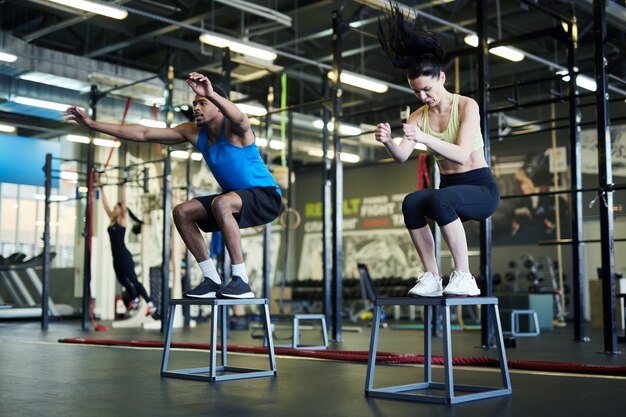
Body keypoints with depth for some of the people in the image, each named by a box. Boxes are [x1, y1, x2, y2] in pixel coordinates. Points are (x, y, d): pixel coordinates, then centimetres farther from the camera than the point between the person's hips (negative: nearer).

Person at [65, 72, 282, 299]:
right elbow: (142, 133, 1)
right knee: (181, 212, 0)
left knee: (221, 203, -36)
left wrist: (211, 93, -64)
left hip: (266, 196, -8)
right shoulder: (194, 132, 2)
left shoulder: (234, 128, -17)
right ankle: (212, 280, 2)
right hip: (236, 196, 8)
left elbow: (239, 118, -46)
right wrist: (92, 124, -2)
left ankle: (241, 281, -29)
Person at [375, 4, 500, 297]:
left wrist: (425, 138, -42)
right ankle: (431, 277, -20)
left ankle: (464, 277, -27)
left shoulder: (467, 106, -12)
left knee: (440, 200, -37)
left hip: (480, 189, -4)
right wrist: (388, 143, -36)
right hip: (448, 188, 5)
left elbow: (463, 155, -27)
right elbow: (402, 157, -14)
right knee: (411, 203, -29)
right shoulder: (419, 117, 2)